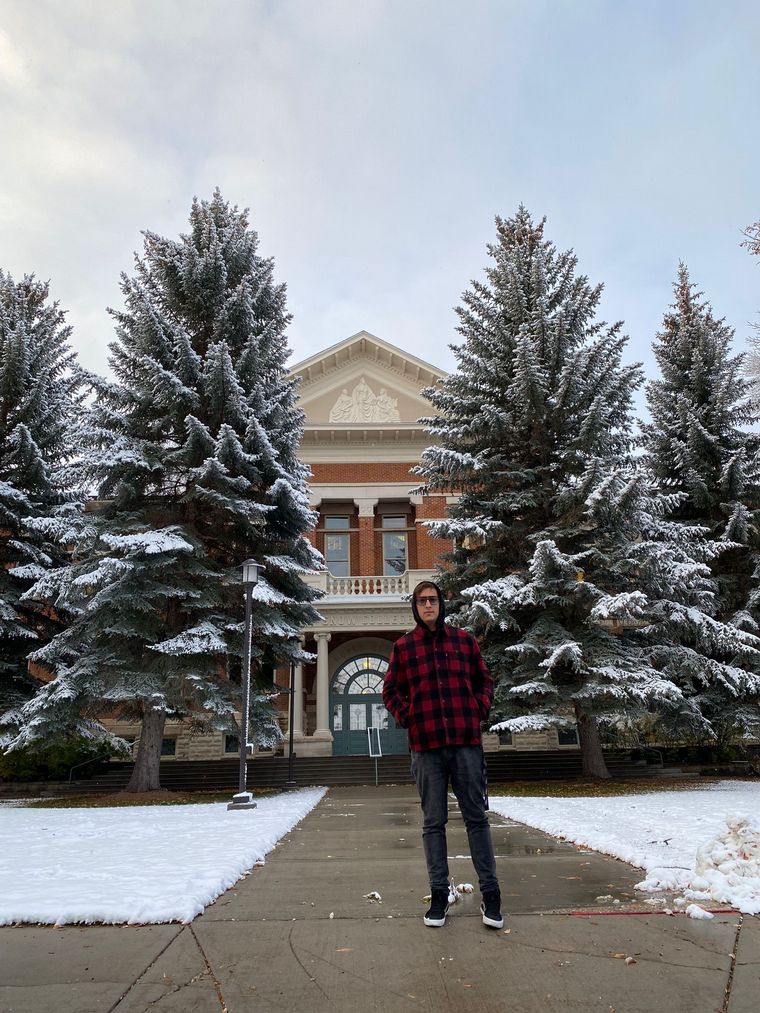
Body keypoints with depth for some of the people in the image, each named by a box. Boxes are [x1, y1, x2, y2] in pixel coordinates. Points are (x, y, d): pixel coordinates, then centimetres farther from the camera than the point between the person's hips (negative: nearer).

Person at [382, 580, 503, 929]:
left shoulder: (464, 639, 7)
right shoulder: (403, 647, 4)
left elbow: (484, 680, 14)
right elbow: (391, 690, 11)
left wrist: (480, 712, 1)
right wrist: (406, 717, -1)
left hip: (467, 742, 0)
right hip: (426, 745, 0)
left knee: (476, 818, 7)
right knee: (433, 822, 8)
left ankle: (490, 893, 16)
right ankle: (439, 894, 19)